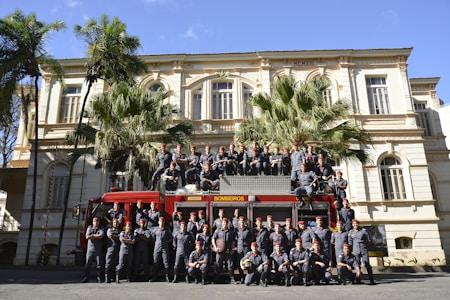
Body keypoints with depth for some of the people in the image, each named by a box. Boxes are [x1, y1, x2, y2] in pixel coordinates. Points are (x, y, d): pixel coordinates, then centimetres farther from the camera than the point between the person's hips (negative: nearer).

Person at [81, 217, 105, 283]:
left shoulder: (101, 228, 4)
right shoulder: (89, 228, 9)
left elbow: (101, 236, -14)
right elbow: (87, 237, -5)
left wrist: (92, 235, -8)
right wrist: (97, 236, -7)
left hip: (98, 249, -1)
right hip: (90, 248, 1)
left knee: (99, 264, 0)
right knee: (87, 264, 2)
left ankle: (99, 278, 8)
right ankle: (86, 277, 11)